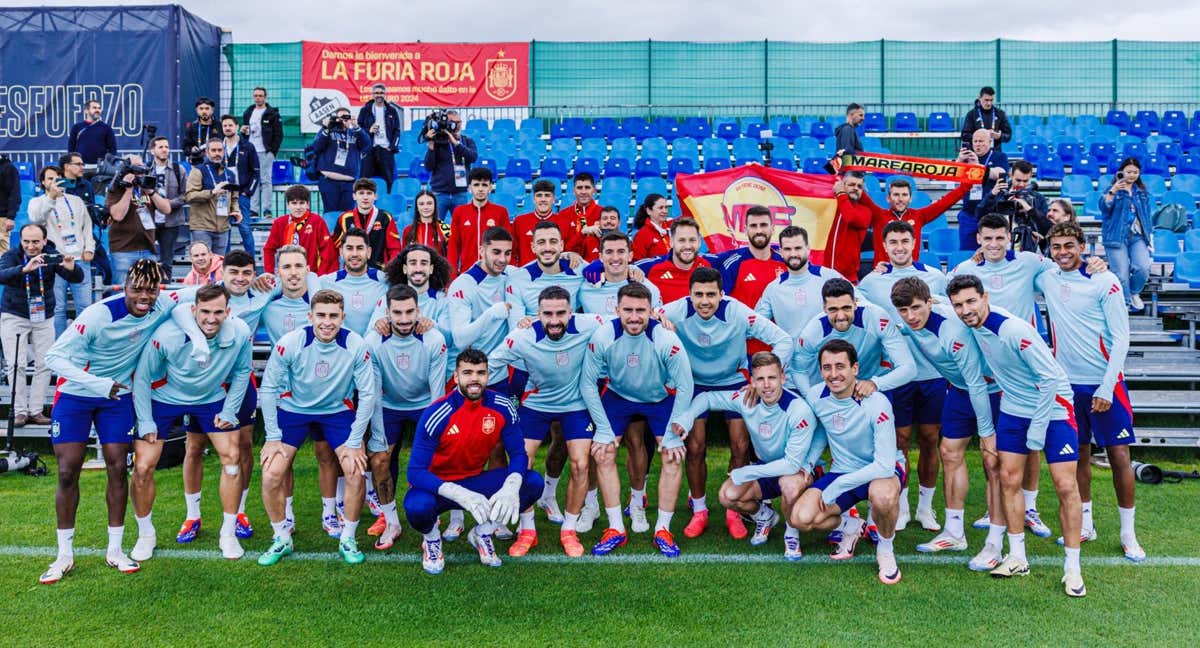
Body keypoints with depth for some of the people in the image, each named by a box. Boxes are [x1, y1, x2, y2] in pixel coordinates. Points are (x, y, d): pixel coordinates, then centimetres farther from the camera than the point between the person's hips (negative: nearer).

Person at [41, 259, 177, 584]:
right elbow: (54, 356, -28)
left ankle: (115, 550, 15)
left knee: (118, 468, 2)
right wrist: (100, 385, -38)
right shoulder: (99, 314, -29)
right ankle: (65, 555, 13)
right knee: (68, 472, -1)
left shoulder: (162, 306, -17)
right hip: (75, 395, -3)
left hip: (118, 396, 3)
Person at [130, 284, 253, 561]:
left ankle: (228, 533, 12)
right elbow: (142, 378, -15)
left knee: (232, 456, -5)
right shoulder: (166, 335, -30)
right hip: (163, 399, -2)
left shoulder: (240, 334, -23)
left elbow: (242, 371, -2)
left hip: (212, 399, 2)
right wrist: (145, 422, -13)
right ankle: (146, 535, 18)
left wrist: (229, 411, -3)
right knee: (142, 468, -7)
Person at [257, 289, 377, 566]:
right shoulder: (290, 343, -23)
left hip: (338, 411, 0)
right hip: (293, 409, 0)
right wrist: (273, 437, -13)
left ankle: (348, 540, 7)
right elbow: (268, 388, -12)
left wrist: (354, 442, -14)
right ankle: (282, 539, 14)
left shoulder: (356, 346, -22)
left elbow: (368, 394, -14)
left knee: (356, 470, -15)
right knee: (271, 475, -11)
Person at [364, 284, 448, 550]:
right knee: (378, 460, -10)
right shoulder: (373, 341, -20)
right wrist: (378, 438, -14)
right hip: (389, 406, 1)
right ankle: (391, 522, 11)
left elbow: (437, 392, -16)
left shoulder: (434, 340, -22)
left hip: (425, 405, -1)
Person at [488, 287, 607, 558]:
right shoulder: (523, 337, -25)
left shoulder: (587, 326, -25)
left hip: (576, 405, 0)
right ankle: (527, 530, 15)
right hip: (535, 404, 0)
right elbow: (488, 364, -14)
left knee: (580, 466, -8)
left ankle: (569, 530, 14)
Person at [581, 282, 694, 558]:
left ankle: (662, 531, 4)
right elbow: (588, 384, -15)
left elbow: (684, 387, -20)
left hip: (661, 398, -1)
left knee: (673, 456, -11)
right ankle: (616, 530, 3)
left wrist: (673, 434, -18)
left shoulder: (666, 339, -31)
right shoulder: (602, 337, -27)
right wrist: (604, 430, -15)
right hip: (617, 395, 1)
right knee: (602, 453, -9)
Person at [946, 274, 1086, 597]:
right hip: (1013, 409, 7)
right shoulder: (974, 326, -8)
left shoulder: (1015, 331, -27)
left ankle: (1072, 569, 5)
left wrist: (1037, 428, -17)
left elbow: (1051, 379, -23)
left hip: (1053, 408, -6)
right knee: (1008, 479, 4)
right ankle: (1017, 559, 16)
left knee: (1066, 487, -7)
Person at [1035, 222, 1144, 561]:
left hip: (1104, 383, -4)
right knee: (1079, 455, 11)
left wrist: (1106, 388, -13)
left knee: (1119, 455, 0)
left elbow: (1121, 337, -9)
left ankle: (1128, 534, 13)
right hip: (1068, 382, 4)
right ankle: (1085, 525, 24)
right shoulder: (1047, 279, 3)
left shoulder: (1104, 281, -9)